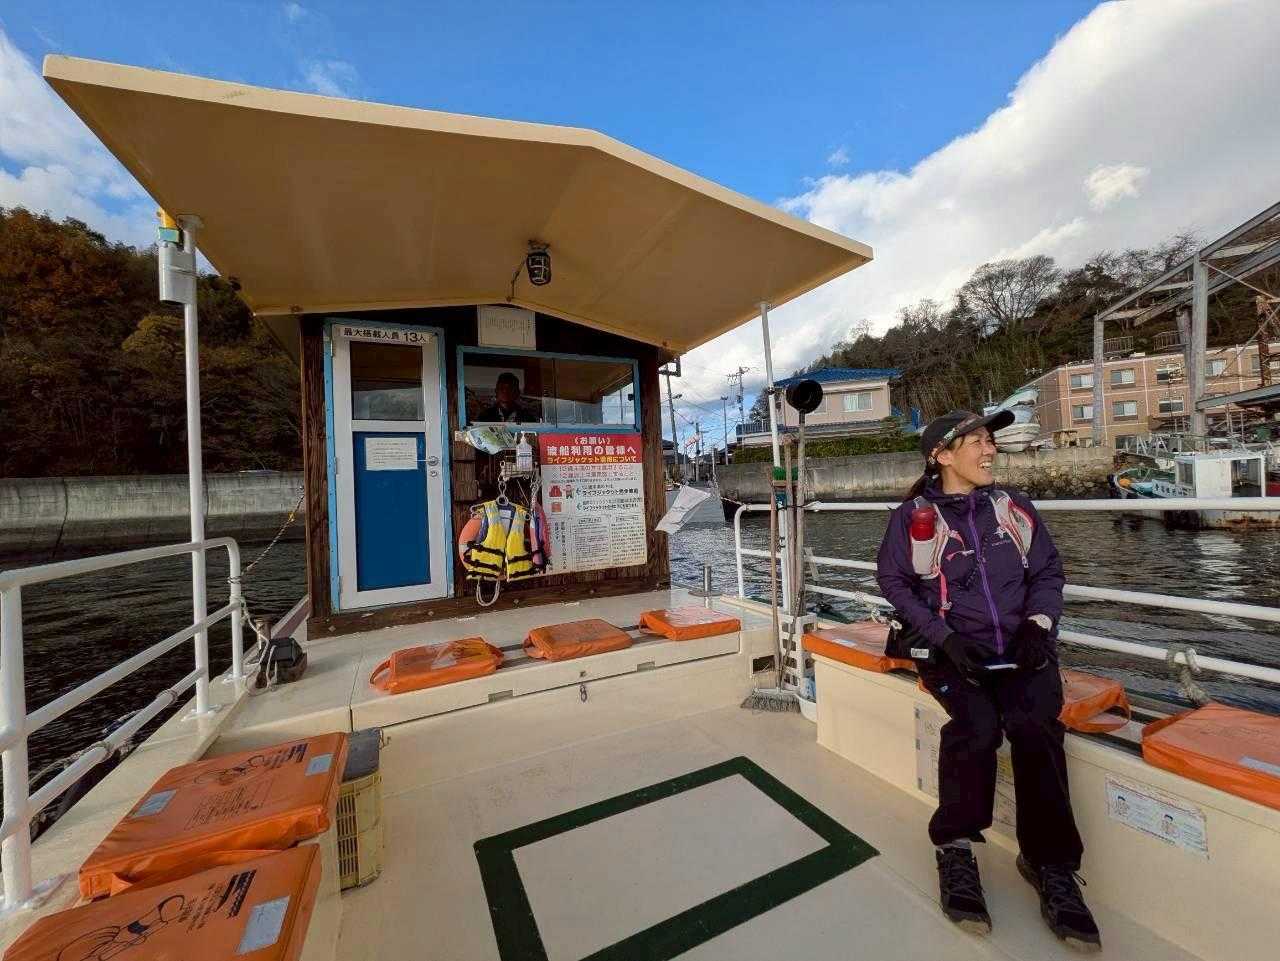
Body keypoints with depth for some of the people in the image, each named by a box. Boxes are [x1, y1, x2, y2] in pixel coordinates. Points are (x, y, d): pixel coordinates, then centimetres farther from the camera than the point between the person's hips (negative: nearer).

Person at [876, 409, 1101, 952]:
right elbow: (893, 581, -1)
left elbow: (1048, 570, 13)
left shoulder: (1013, 506, 11)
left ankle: (1050, 864, -9)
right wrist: (944, 636, -12)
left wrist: (1039, 623, -5)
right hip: (951, 650, -2)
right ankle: (955, 847, -7)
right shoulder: (913, 517, -1)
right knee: (977, 723, -27)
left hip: (1021, 647, 3)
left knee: (1034, 723, -25)